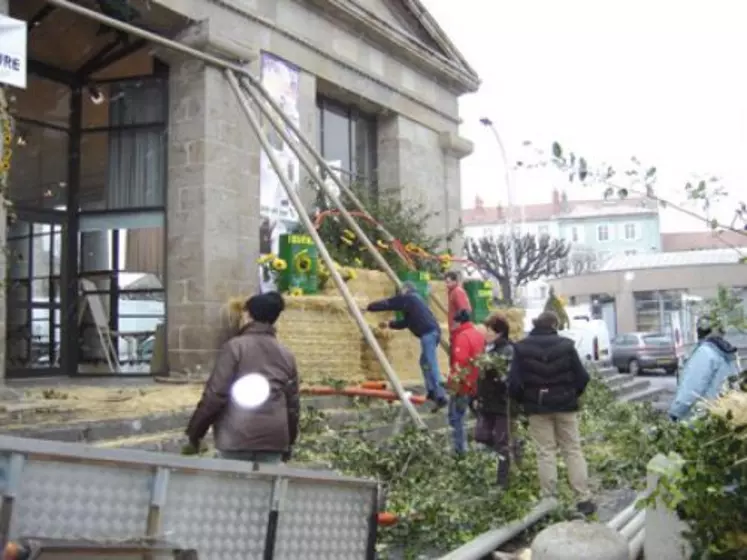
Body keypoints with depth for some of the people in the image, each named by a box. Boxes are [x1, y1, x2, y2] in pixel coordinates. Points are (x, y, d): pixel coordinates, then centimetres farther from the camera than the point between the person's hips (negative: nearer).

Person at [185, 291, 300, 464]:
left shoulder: (235, 347, -3)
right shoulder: (286, 355, 12)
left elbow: (215, 394, -7)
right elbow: (293, 403, 13)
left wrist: (195, 430, 3)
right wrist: (289, 442, 22)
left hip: (238, 436, -4)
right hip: (274, 437, 4)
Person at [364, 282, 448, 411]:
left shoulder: (406, 298, 4)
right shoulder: (415, 299, 30)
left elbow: (387, 304, 4)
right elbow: (407, 321, 35)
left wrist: (369, 307, 14)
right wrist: (390, 324, 36)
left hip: (428, 333, -9)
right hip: (433, 331, 10)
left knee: (431, 365, -13)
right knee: (425, 362, 21)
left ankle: (441, 397, -20)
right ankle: (432, 392, 19)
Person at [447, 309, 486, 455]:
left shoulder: (462, 336, -17)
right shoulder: (480, 335, 11)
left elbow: (460, 363, -24)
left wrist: (454, 383, -19)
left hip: (464, 385, -9)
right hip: (479, 384, 9)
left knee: (456, 417, -1)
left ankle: (461, 450, -4)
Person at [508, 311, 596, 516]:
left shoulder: (521, 347, -5)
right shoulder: (566, 345, -3)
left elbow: (514, 383, -8)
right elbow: (582, 377, -2)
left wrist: (524, 401, 9)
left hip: (537, 407, 0)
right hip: (565, 405, 0)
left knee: (545, 453, 5)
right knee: (573, 450, 8)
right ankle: (583, 499, 8)